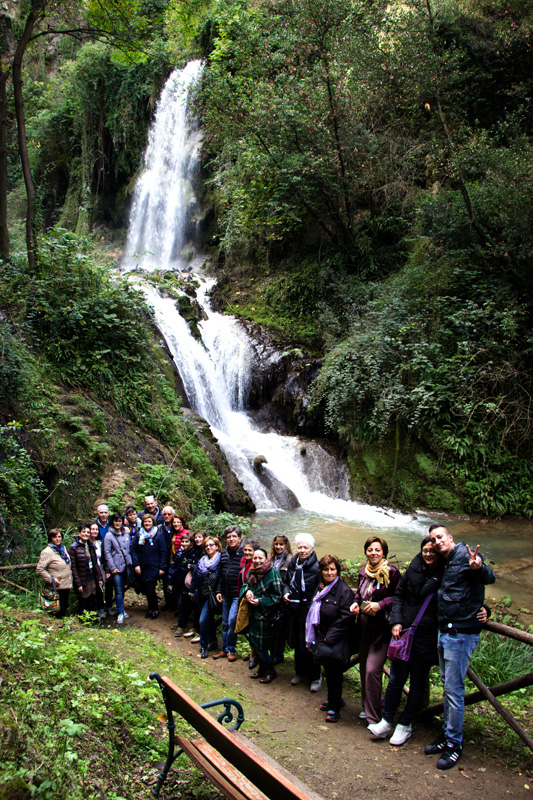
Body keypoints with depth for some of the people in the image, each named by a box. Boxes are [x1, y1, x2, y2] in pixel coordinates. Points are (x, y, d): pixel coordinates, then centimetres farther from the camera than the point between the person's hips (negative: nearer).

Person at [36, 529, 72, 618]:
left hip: (66, 585, 7)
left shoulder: (63, 548, 10)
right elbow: (40, 569, -20)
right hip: (57, 587, -7)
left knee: (65, 608, 16)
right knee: (59, 610, -3)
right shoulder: (47, 552, -15)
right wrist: (51, 579, -20)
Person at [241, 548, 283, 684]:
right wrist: (247, 591, -6)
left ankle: (271, 671, 21)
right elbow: (246, 585, 18)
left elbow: (277, 595, -14)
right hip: (253, 613, 7)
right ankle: (262, 669, 32)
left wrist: (260, 601, -19)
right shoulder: (251, 572, 4)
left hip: (265, 615, -7)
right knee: (254, 643, 13)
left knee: (261, 646, -1)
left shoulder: (273, 573, -16)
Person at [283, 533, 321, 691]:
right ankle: (300, 672, 34)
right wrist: (286, 592, 1)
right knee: (297, 643, 17)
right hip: (294, 610, 6)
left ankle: (315, 677, 18)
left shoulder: (316, 567, -15)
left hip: (310, 611, -6)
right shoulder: (292, 564, 4)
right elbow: (287, 582, 20)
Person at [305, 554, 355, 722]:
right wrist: (315, 637, 12)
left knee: (334, 672, -2)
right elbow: (314, 613, 19)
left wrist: (330, 637, -17)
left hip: (337, 642, -7)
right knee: (328, 670, 15)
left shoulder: (344, 590, -15)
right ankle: (334, 699, 33)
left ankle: (334, 708, 9)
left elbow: (346, 617, -19)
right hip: (323, 639, 7)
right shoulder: (320, 588, 9)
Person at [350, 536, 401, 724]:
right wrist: (356, 603, 3)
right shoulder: (364, 572, 9)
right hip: (364, 625, 7)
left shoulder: (392, 573, -13)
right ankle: (367, 705, 32)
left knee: (372, 670, -11)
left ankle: (374, 717, 3)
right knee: (363, 668, 14)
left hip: (381, 627, -7)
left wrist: (380, 605, -23)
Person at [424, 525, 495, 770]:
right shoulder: (446, 563, 14)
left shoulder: (465, 556, -14)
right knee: (447, 687, 17)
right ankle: (447, 735, 29)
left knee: (454, 690, -2)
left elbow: (489, 578, -29)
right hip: (444, 632, 9)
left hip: (461, 634, -9)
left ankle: (454, 744, 12)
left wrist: (479, 568, -50)